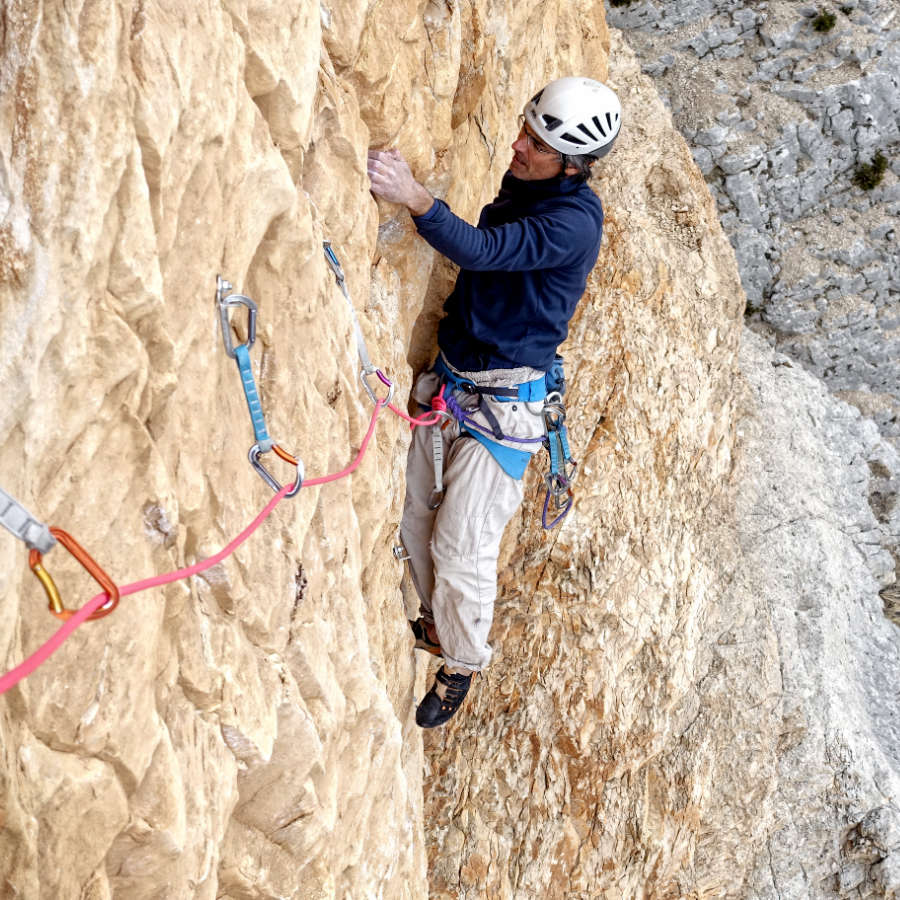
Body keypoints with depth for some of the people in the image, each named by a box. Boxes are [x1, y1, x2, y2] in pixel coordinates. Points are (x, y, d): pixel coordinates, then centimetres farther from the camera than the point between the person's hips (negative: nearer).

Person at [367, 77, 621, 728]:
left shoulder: (574, 220, -22)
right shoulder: (519, 186, 3)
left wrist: (414, 197, -49)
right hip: (448, 382, 8)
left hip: (501, 405, -8)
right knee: (418, 523, 18)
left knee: (461, 550, 1)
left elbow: (482, 251, -36)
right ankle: (437, 626, 42)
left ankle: (462, 664, 24)